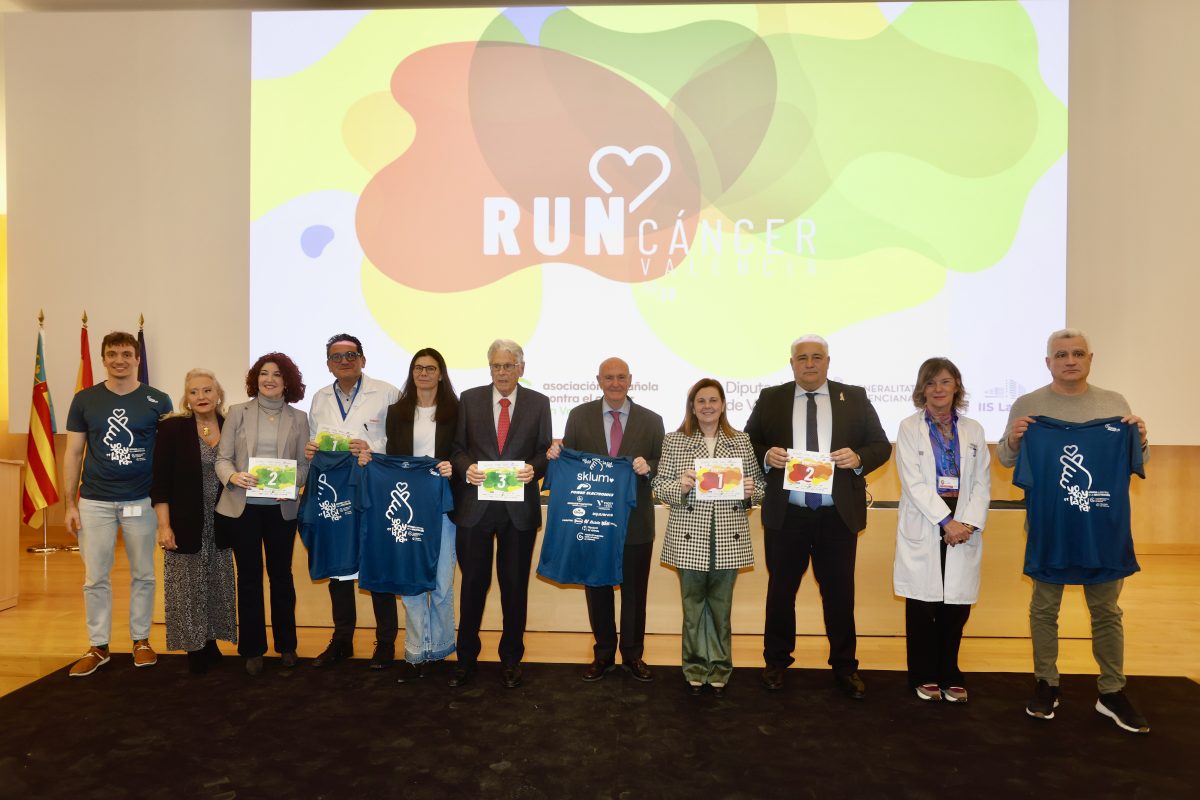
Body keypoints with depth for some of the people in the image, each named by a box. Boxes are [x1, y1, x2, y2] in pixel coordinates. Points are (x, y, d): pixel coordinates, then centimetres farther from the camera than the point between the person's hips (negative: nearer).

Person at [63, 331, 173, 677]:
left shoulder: (158, 401, -1)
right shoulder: (85, 400, 3)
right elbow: (73, 453, 6)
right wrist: (69, 503, 1)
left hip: (142, 502, -1)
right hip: (94, 502, 1)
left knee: (143, 575, 9)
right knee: (95, 578, 6)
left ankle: (141, 639, 23)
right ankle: (98, 646, 19)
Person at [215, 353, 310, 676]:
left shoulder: (298, 418, 4)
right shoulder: (237, 412, 2)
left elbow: (304, 463, 3)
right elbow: (222, 458, 0)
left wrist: (291, 484, -17)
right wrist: (233, 476, -21)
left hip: (281, 507, 1)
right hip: (243, 505, 0)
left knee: (281, 575, 11)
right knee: (249, 577, 7)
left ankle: (286, 645, 25)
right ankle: (252, 649, 20)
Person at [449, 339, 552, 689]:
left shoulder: (538, 403, 4)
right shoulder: (469, 399, 5)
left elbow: (545, 450, 5)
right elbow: (457, 447, 6)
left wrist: (533, 468, -15)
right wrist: (466, 467, -14)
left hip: (519, 507, 0)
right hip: (476, 505, 0)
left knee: (515, 585, 10)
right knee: (473, 584, 9)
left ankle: (511, 659, 26)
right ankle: (466, 657, 26)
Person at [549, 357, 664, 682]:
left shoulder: (651, 420, 0)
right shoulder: (579, 416, 1)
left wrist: (648, 469, -22)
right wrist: (556, 454, -19)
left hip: (636, 521, 0)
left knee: (635, 591, 12)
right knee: (597, 590, 14)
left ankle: (633, 655, 30)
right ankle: (603, 654, 31)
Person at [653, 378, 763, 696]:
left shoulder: (741, 441, 7)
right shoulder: (674, 441, 1)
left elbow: (757, 484, 12)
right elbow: (660, 487, 0)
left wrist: (751, 490, -10)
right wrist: (680, 485, -19)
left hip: (729, 538, 1)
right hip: (689, 538, -1)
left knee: (721, 606, 10)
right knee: (693, 605, 9)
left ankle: (719, 669, 25)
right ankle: (695, 669, 24)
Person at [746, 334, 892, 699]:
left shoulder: (854, 398, 5)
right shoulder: (771, 399, 5)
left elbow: (881, 445, 5)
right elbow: (748, 443, 7)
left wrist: (859, 458, -16)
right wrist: (766, 455, -13)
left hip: (838, 516, 0)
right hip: (786, 515, 0)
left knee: (840, 593, 9)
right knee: (781, 590, 11)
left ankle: (844, 667, 26)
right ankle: (777, 662, 28)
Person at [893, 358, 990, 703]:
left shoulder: (973, 430, 11)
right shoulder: (909, 427, 1)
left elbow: (982, 483, 5)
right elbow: (914, 482, -8)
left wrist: (969, 523, -10)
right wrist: (946, 521, -15)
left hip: (964, 525, 3)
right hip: (923, 525, -2)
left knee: (957, 604, 4)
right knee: (923, 604, 2)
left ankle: (949, 674, 21)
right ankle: (924, 676, 16)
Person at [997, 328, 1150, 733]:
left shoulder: (1114, 403, 6)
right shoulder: (1027, 405, 0)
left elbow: (1136, 463, 12)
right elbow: (1006, 459, 3)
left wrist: (1140, 439, -8)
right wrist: (1013, 439, -18)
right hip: (1048, 525, -2)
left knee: (1106, 610, 10)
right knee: (1044, 608, 8)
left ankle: (1112, 692, 22)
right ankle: (1046, 684, 21)